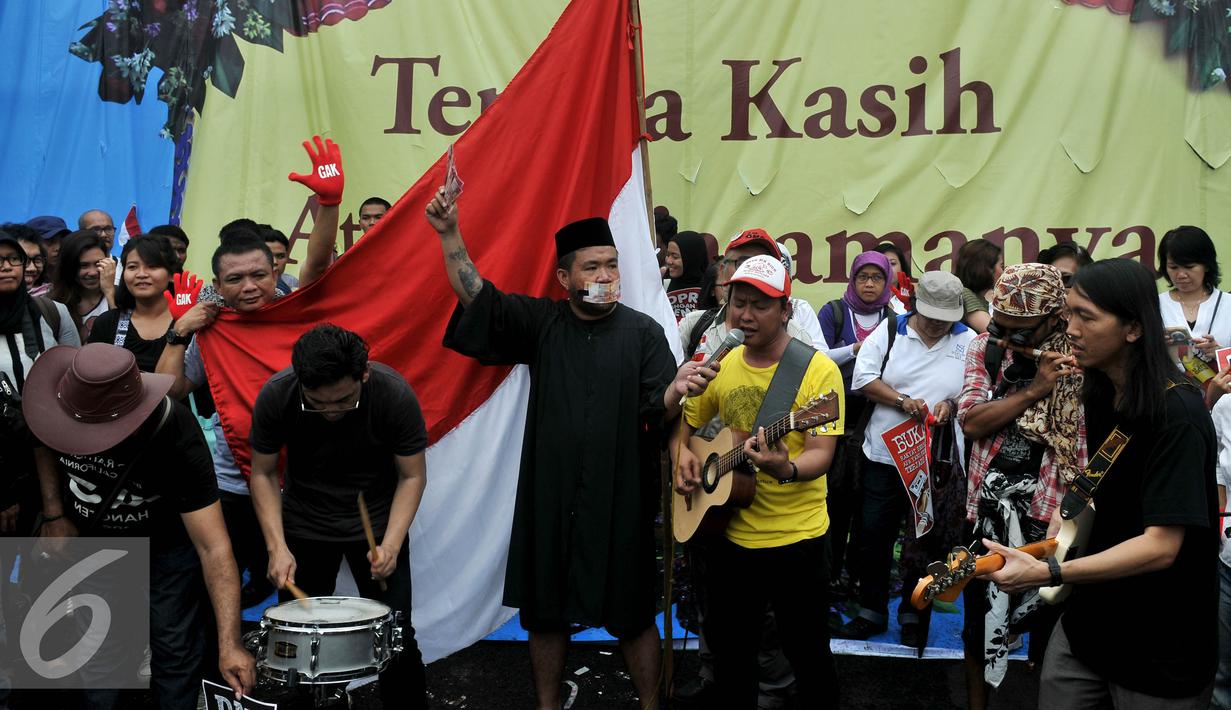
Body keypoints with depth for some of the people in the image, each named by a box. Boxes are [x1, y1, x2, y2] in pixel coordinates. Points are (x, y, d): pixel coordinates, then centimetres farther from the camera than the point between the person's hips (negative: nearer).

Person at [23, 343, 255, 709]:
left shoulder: (177, 437, -37)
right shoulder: (69, 402, -26)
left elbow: (213, 547, -39)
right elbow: (45, 443, 2)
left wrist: (229, 644, -44)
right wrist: (54, 515, -7)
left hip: (165, 544, -3)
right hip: (87, 539, 3)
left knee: (176, 648, 1)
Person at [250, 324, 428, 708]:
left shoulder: (395, 396, -26)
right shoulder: (275, 396, -22)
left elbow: (412, 476, -13)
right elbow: (263, 474, -8)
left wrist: (390, 544, -24)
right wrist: (277, 546, -18)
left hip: (376, 522, -1)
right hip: (304, 525, 1)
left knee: (396, 638, -2)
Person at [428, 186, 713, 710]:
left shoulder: (643, 332, -1)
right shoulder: (542, 322, 5)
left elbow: (657, 413, -7)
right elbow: (477, 296, -5)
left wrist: (676, 391, -30)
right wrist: (450, 237, -18)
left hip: (619, 499, -2)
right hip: (549, 494, 2)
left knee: (632, 614, 5)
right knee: (544, 609, 12)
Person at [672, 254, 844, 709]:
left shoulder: (817, 369, -11)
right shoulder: (721, 366, 3)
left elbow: (821, 454, -18)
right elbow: (685, 425, 16)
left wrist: (786, 469, -39)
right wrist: (681, 455, -5)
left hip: (796, 539, -4)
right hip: (727, 532, 4)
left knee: (807, 655, 9)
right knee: (730, 653, 17)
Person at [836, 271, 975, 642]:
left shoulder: (969, 342, 2)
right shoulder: (890, 330, 1)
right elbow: (863, 378, -5)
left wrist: (951, 405, -18)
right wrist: (902, 400, -17)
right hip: (884, 454, 0)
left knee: (925, 540, 9)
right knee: (873, 536, 6)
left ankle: (914, 616, 25)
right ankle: (871, 612, 22)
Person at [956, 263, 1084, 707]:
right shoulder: (985, 348, 1)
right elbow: (970, 421, -10)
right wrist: (1033, 390, -18)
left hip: (1054, 512, -2)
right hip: (989, 509, 2)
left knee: (1050, 629, 8)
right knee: (981, 624, 14)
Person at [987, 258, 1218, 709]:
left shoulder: (1177, 414, -21)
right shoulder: (1102, 397, 4)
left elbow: (1161, 545, -26)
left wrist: (1047, 573, -34)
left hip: (1159, 651, -7)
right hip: (1088, 620, 7)